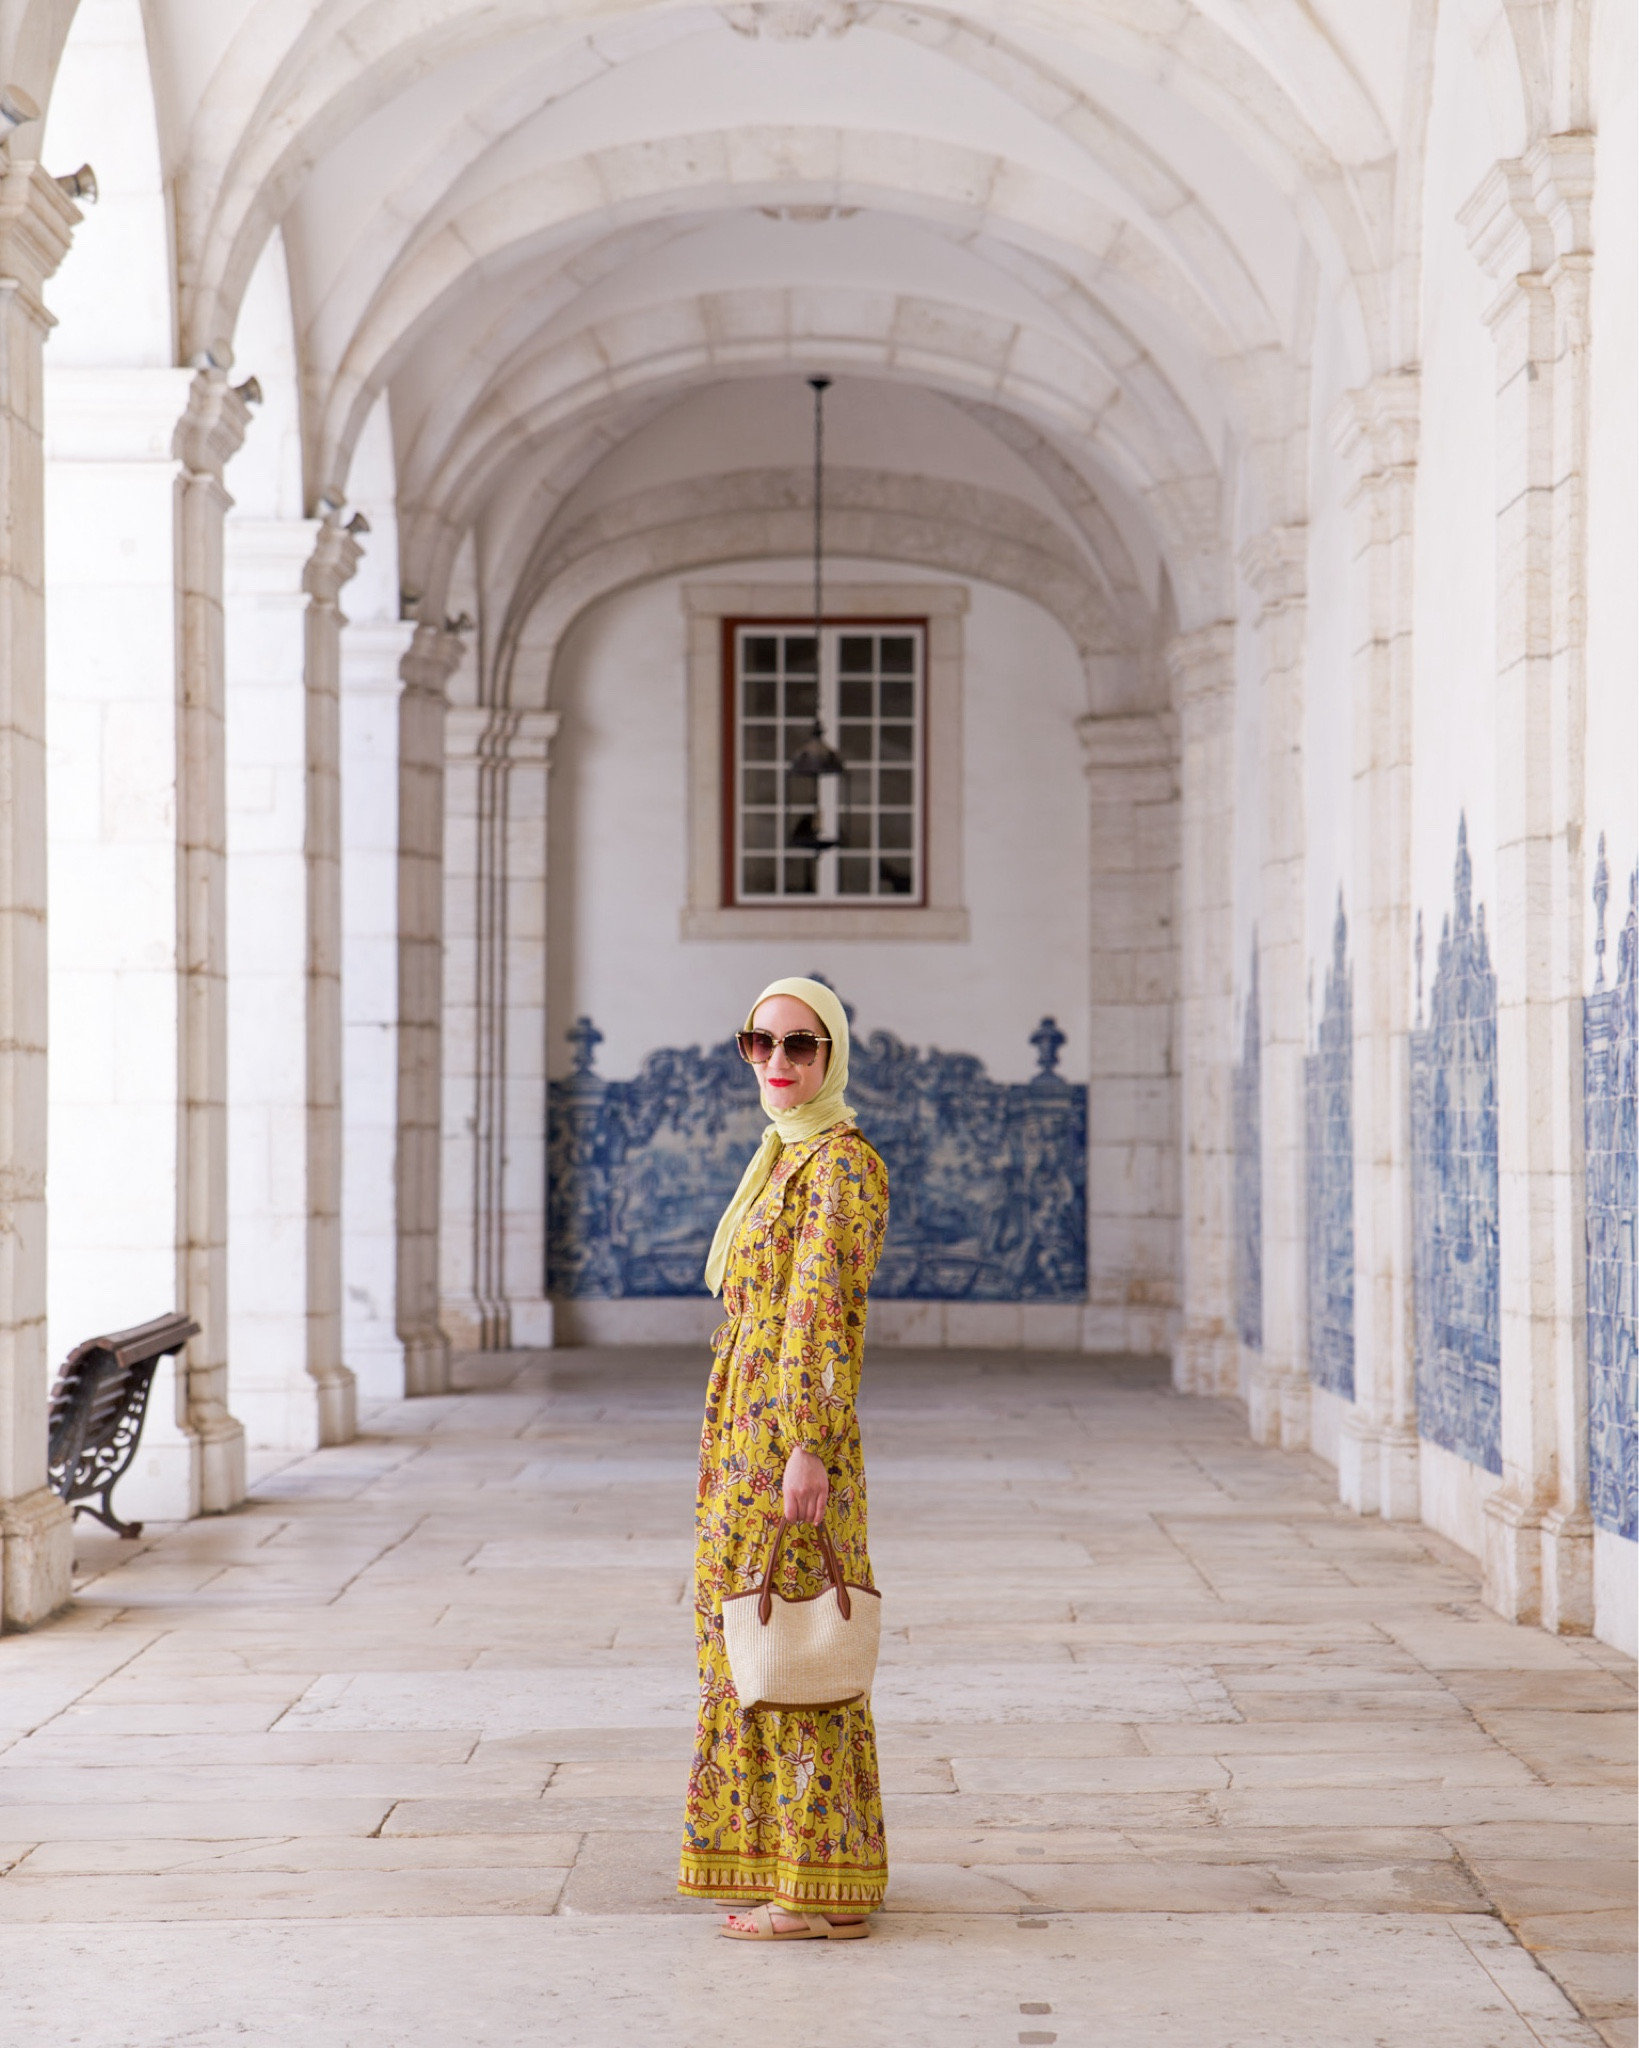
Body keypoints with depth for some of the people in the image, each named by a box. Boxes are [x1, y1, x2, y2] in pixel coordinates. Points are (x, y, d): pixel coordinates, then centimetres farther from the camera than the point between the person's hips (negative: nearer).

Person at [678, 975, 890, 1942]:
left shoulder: (843, 1162, -12)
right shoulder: (783, 1157, 17)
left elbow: (831, 1316, -19)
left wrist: (808, 1448, -24)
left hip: (786, 1435, -10)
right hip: (746, 1435, 10)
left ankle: (822, 1892, -1)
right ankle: (813, 1865, 21)